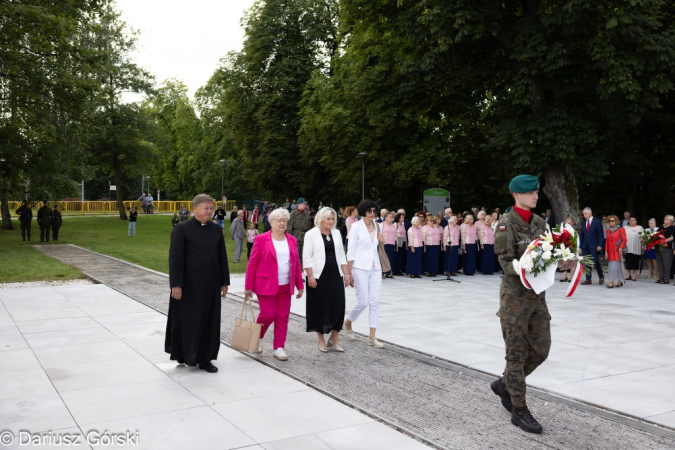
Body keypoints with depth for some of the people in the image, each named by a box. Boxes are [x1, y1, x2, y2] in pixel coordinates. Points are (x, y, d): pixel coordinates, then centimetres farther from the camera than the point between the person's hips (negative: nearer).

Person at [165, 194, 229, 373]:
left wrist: (224, 282, 9)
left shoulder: (216, 230, 8)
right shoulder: (182, 229, -7)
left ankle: (205, 358, 20)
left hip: (211, 286, 5)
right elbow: (175, 259, -10)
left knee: (209, 322, 8)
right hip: (189, 286, -4)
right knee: (187, 322, 6)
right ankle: (184, 355, 24)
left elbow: (222, 257, 11)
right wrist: (176, 284, -15)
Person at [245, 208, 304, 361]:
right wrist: (248, 286, -5)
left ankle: (279, 347, 14)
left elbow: (296, 264, 11)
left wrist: (300, 285, 7)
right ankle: (257, 337, 23)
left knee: (283, 317, 3)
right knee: (269, 314, -6)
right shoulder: (261, 239, -4)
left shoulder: (292, 240, 8)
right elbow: (252, 263, -3)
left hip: (285, 286, 4)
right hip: (266, 285, -4)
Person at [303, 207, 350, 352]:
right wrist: (310, 276, -14)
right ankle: (321, 339, 16)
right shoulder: (311, 234, -4)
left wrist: (346, 273, 8)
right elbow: (307, 257, -8)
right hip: (319, 276, -4)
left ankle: (334, 338, 14)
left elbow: (341, 255, 14)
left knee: (338, 305, 0)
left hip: (335, 275, 4)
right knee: (320, 307, 3)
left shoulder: (336, 233, 11)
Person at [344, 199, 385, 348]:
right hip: (360, 267, -5)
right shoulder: (356, 227, -6)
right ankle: (348, 322, 24)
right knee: (363, 302, -5)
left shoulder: (376, 226, 9)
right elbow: (351, 251, -7)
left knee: (375, 301, 1)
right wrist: (349, 273, -10)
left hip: (375, 268, 5)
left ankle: (372, 337, 5)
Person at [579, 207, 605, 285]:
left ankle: (601, 276, 11)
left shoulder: (597, 222, -2)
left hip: (594, 245, -5)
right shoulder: (583, 223, 13)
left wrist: (600, 245, -13)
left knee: (595, 261, -10)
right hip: (585, 246, 5)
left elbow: (600, 234, -4)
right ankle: (588, 280, 6)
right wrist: (580, 246, 8)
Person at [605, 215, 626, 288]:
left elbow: (624, 240, -4)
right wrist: (606, 251, 8)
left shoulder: (621, 229, -2)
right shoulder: (608, 230, 12)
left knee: (615, 265, -11)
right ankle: (620, 281, 16)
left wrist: (621, 248, -17)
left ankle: (612, 282, -13)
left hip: (617, 251, -5)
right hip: (610, 251, 5)